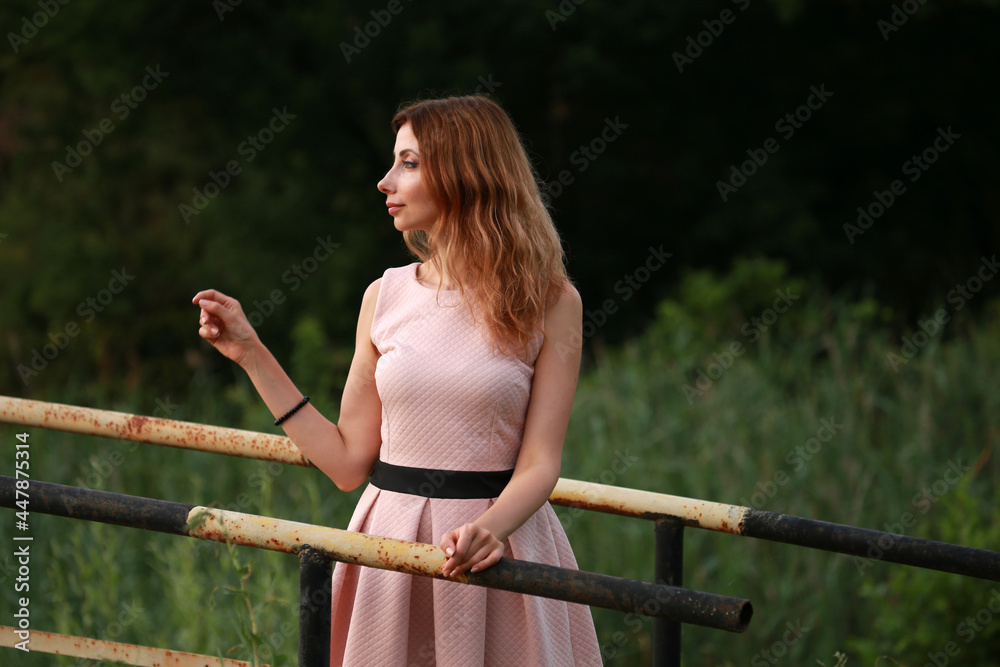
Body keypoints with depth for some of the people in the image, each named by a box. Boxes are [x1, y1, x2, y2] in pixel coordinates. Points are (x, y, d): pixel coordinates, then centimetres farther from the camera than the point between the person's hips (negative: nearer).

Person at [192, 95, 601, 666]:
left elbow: (539, 464, -9)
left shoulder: (549, 302, -5)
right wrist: (252, 355, 5)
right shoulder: (387, 297, 5)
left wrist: (487, 528, -28)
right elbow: (349, 462, 5)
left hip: (499, 546, -3)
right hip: (391, 551, 3)